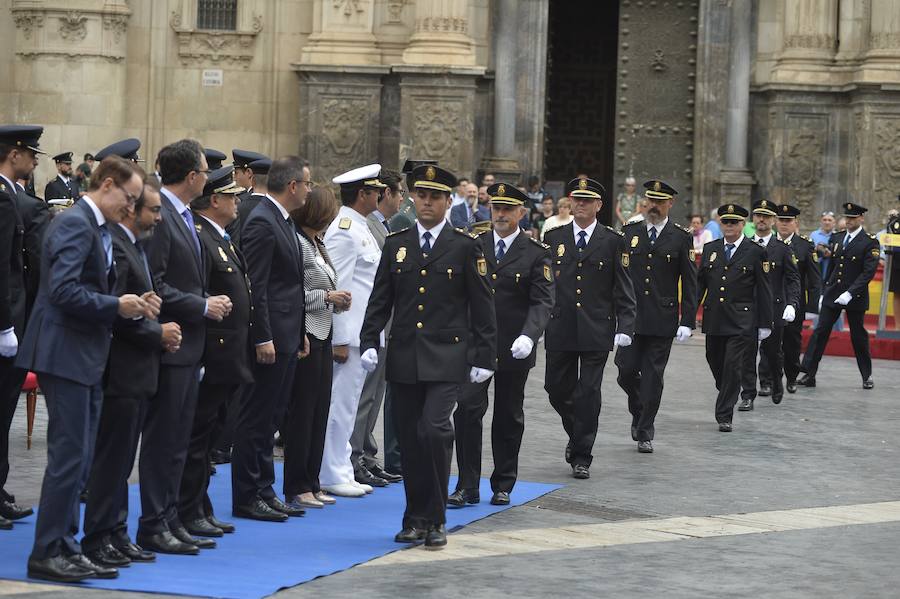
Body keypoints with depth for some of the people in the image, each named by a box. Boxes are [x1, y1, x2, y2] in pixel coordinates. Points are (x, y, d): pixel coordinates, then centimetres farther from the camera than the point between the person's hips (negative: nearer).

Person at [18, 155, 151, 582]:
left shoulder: (98, 228, 17)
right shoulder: (75, 224, -14)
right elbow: (64, 291, -24)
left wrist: (129, 305, 4)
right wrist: (116, 306, -17)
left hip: (85, 358, 10)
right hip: (65, 354, -10)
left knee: (77, 462, 12)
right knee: (69, 458, -7)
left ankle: (64, 547, 18)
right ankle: (47, 554, -1)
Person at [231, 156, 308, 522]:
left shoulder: (284, 222, 16)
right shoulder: (262, 223, -15)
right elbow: (255, 286, -19)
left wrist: (300, 334, 19)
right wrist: (262, 338, -21)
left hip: (286, 337, 10)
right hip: (270, 337, -10)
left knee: (271, 418, 14)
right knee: (256, 419, -3)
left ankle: (264, 491, 20)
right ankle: (247, 497, 3)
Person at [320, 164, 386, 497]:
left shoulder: (360, 229, 15)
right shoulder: (344, 231, -15)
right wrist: (340, 340, -20)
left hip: (363, 332, 10)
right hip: (348, 333, -10)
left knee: (346, 404, 14)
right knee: (340, 404, -5)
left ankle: (341, 469, 21)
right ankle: (333, 476, 0)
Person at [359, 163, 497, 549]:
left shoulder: (464, 247, 1)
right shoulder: (396, 244, 10)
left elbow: (481, 307, 2)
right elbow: (380, 300, 11)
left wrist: (484, 357, -2)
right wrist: (369, 342, -2)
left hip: (446, 358, -4)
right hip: (404, 358, 4)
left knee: (435, 430, -17)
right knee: (409, 439, 6)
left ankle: (435, 520, -6)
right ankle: (416, 519, 17)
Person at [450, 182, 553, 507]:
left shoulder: (536, 253, -2)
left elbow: (542, 302, -9)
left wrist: (528, 336, -25)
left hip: (514, 348, -1)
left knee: (508, 417, 9)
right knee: (467, 409, -11)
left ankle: (503, 486, 21)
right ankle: (467, 486, -6)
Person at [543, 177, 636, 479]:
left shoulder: (613, 241, 2)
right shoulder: (553, 238, 8)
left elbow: (624, 290, 0)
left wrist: (625, 327, -9)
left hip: (596, 330, -2)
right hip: (560, 329, 2)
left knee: (589, 393, -2)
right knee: (557, 389, 7)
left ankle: (582, 456, 6)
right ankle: (576, 434, 33)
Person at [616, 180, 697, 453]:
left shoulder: (681, 239, 1)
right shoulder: (629, 233, 7)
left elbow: (690, 284, 0)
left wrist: (687, 321, -7)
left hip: (662, 321, -2)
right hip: (630, 317, 2)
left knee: (653, 377, 1)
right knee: (626, 371, -2)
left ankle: (645, 433, 11)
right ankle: (638, 412, 26)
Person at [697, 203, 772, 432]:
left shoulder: (755, 252, -1)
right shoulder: (710, 249, 10)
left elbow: (763, 291, 0)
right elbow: (700, 282, 13)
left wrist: (764, 324, -3)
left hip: (740, 321, -4)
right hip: (713, 319, 4)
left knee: (732, 365, -9)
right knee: (715, 363, 11)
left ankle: (724, 416, -3)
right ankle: (727, 396, 38)